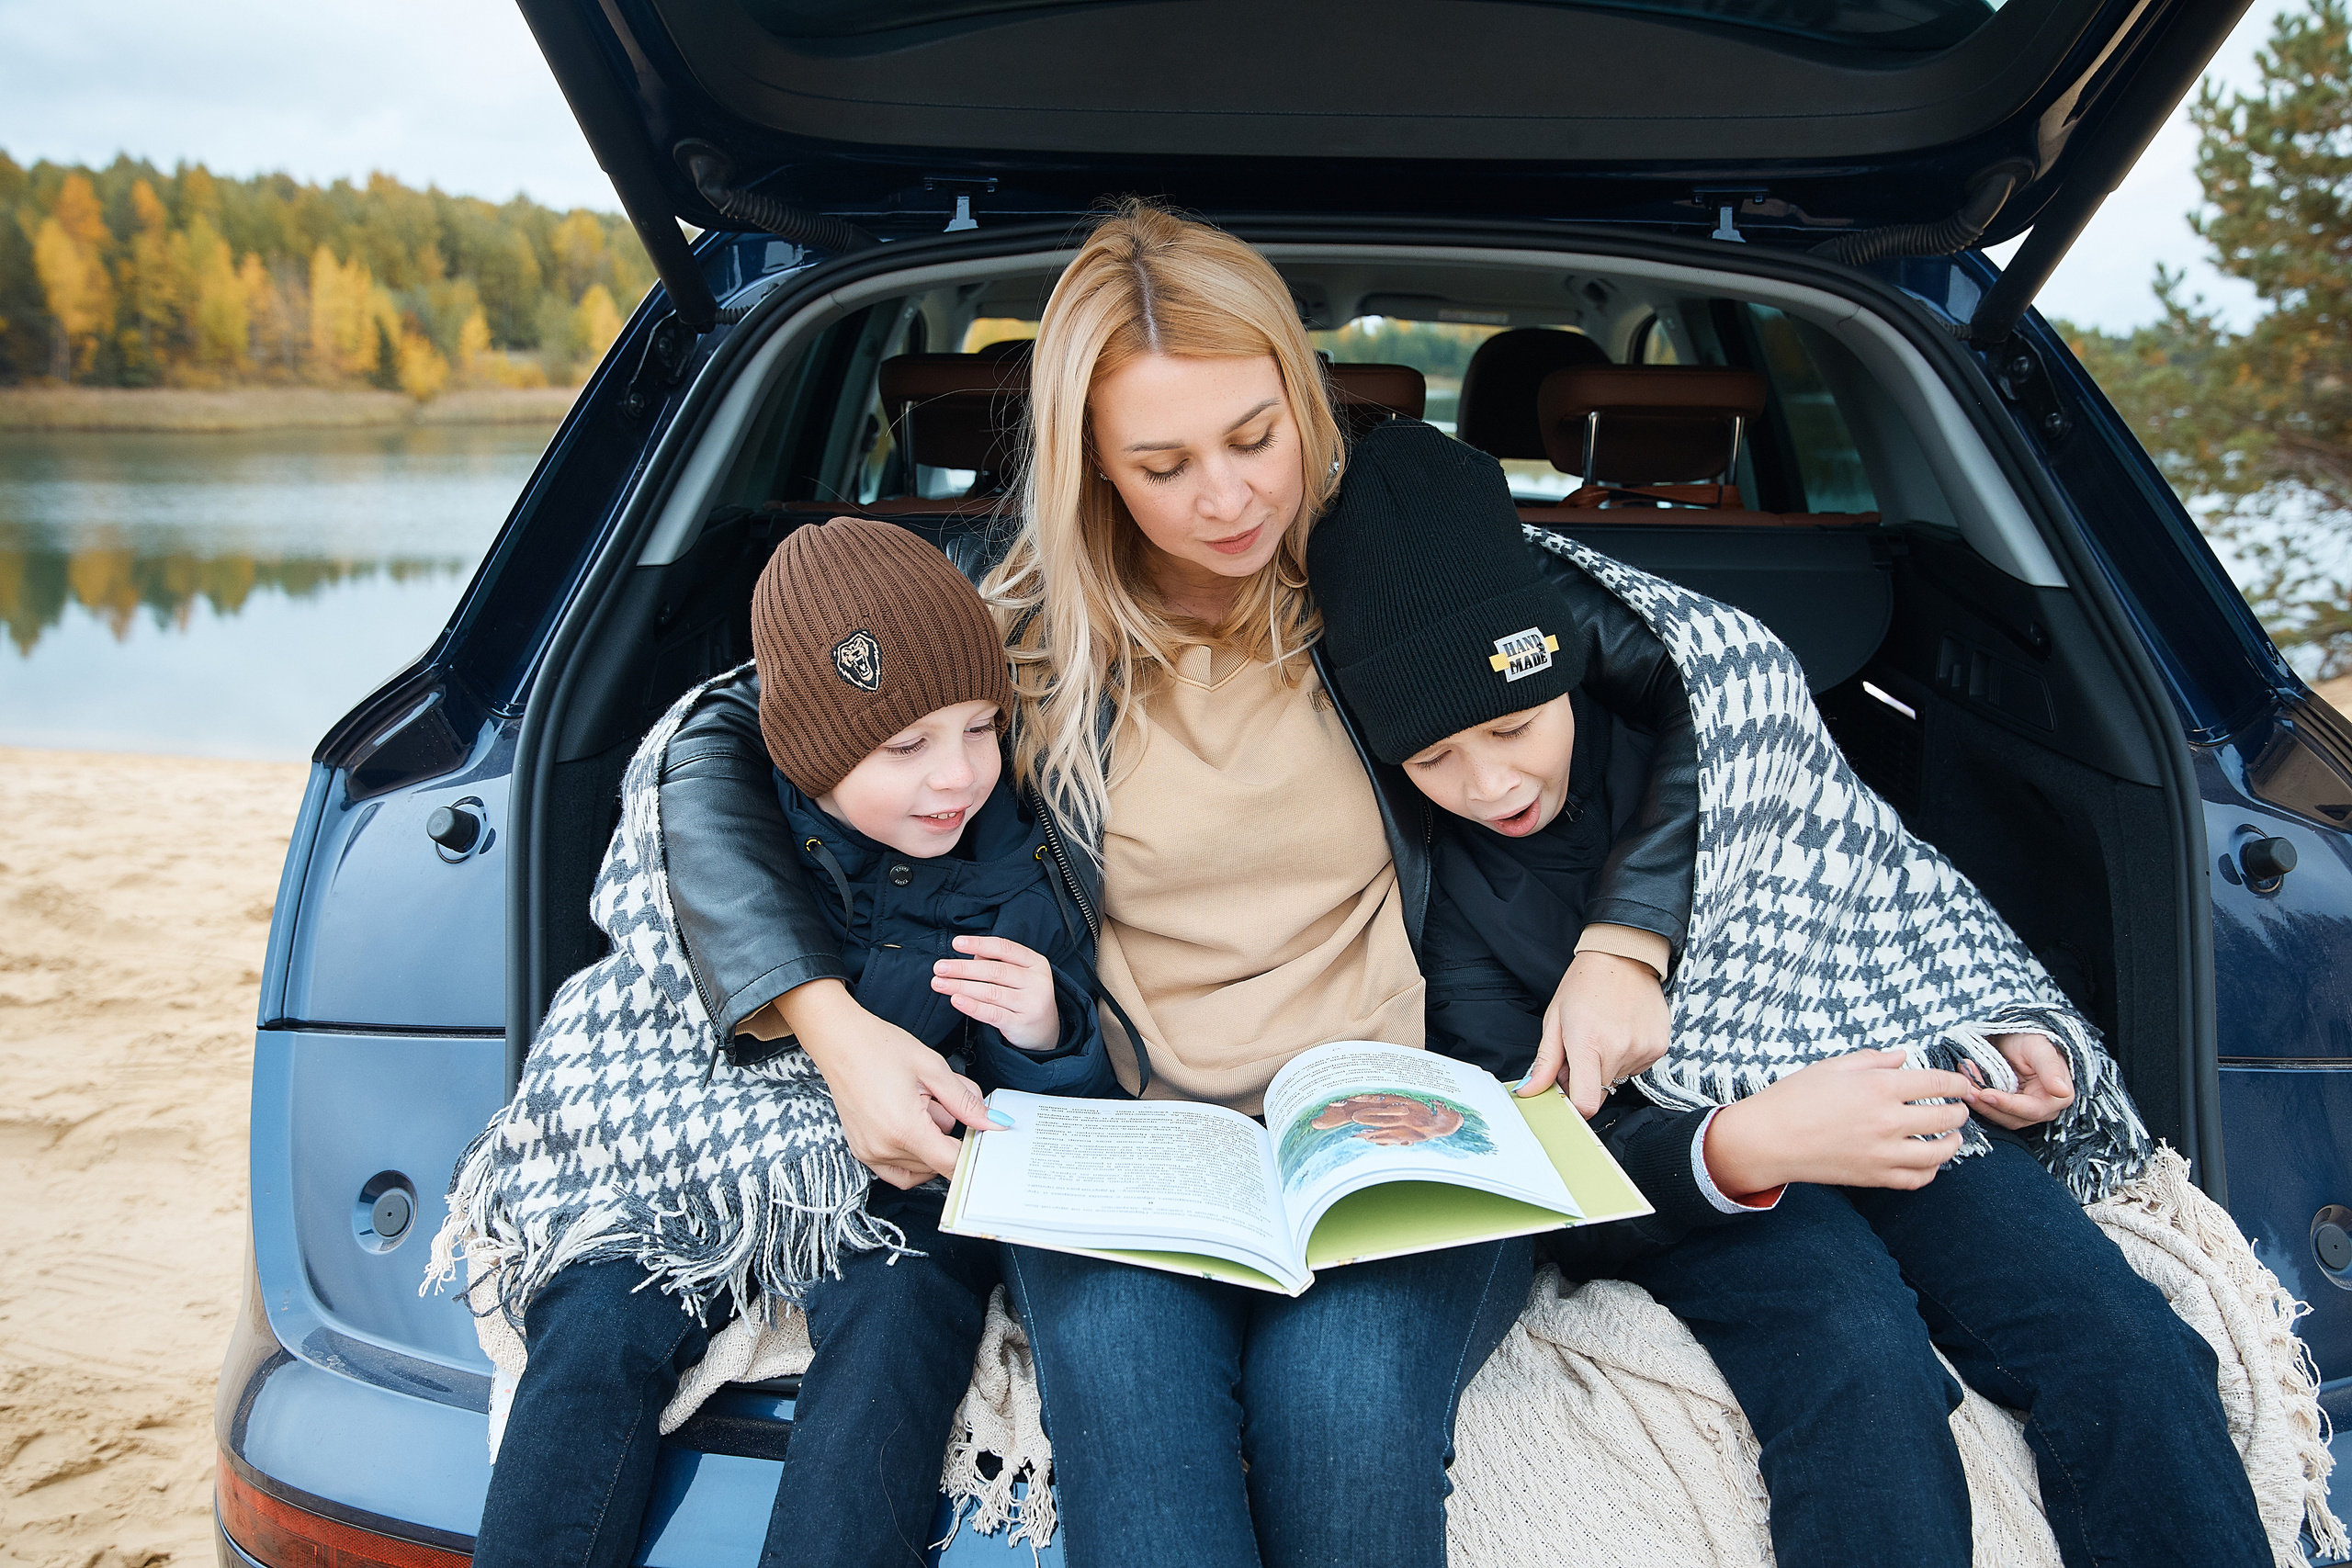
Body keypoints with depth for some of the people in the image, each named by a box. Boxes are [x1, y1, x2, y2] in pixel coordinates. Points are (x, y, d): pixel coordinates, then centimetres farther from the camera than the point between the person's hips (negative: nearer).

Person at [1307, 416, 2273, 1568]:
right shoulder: (1426, 878, -14)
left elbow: (1881, 878, 9)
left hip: (1873, 1083, 3)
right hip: (1667, 1164, -3)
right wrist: (1742, 1149, -33)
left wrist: (2014, 1031, -2)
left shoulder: (1717, 666, -9)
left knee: (2120, 1340, -21)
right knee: (1859, 1361, -32)